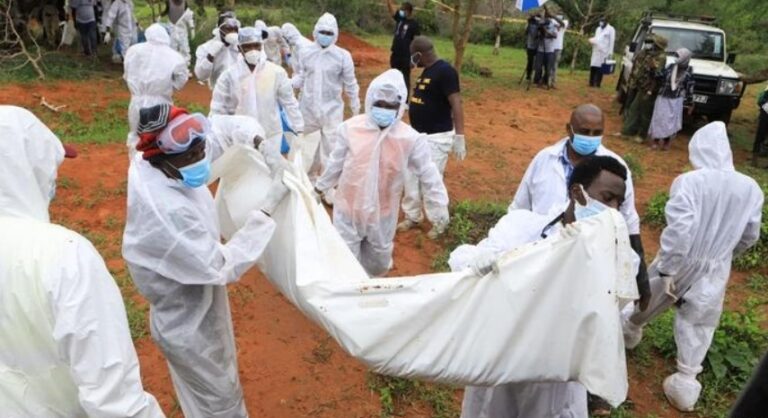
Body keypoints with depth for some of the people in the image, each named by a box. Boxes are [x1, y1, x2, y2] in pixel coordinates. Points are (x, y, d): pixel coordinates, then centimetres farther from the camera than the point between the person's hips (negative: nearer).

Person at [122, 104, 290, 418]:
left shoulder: (159, 161, -15)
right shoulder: (166, 213, -40)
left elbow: (223, 128, -2)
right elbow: (224, 267, -31)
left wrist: (261, 144, -20)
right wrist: (268, 208, -31)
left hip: (196, 305, 8)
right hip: (188, 323, -8)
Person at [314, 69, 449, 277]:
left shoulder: (410, 138, -18)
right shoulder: (350, 128, -15)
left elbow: (428, 174, -7)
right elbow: (336, 163, 1)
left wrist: (438, 206, -3)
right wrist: (320, 187, 13)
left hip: (383, 213, 1)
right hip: (348, 208, 0)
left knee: (379, 260, 21)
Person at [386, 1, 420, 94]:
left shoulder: (414, 23, -9)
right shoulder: (399, 18, 8)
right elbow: (391, 8, 5)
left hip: (406, 56, -6)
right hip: (395, 55, 6)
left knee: (405, 79, 1)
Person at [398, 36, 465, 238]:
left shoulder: (445, 71, -18)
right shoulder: (427, 71, 10)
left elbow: (456, 104, -22)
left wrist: (459, 136, -27)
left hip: (437, 138, -9)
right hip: (418, 135, 9)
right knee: (410, 178, 14)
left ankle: (439, 224, 16)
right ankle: (412, 217, 30)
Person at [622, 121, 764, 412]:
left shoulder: (689, 181, -20)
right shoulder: (751, 188, -5)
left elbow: (678, 229, -27)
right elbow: (750, 236, 5)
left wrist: (666, 268, -19)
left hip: (681, 262, -2)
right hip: (716, 270, 3)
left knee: (648, 298, 25)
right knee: (698, 325, 16)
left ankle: (629, 328, 51)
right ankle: (686, 382, 24)